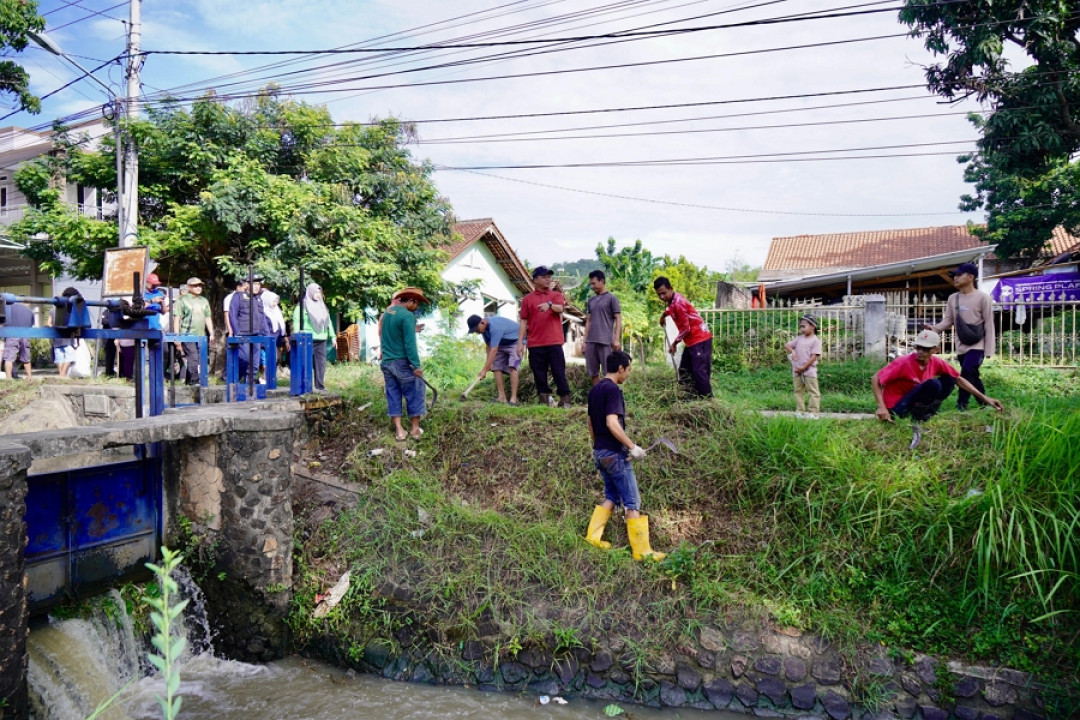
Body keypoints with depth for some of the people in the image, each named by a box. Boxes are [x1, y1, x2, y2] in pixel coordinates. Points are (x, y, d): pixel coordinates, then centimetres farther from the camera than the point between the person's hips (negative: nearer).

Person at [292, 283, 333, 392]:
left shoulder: (322, 305, 19)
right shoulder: (303, 305, -1)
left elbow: (328, 321, 22)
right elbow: (296, 321, -7)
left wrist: (332, 336, 16)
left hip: (321, 340, 6)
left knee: (321, 363, 5)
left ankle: (320, 386, 11)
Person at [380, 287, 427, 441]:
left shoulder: (387, 312, 11)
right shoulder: (407, 316, -16)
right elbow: (410, 344, -21)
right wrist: (416, 365, -19)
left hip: (386, 362, 8)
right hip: (403, 362, -8)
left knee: (393, 396, 10)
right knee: (414, 395, 5)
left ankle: (399, 430, 10)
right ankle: (415, 429, 10)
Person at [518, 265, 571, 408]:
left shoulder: (556, 295, 8)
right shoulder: (527, 299, 9)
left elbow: (560, 308, -14)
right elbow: (523, 321, 7)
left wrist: (549, 305, -36)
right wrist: (520, 342, 0)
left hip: (554, 342, -1)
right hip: (535, 344, 1)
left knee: (559, 372, -1)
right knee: (539, 374, 3)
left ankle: (565, 400, 2)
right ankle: (544, 400, 10)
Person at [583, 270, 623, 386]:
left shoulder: (612, 298, 1)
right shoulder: (590, 300, 17)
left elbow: (618, 319, -2)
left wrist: (617, 339, -11)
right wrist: (585, 340, 12)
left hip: (606, 341, -6)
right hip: (591, 341, 6)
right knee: (593, 372, 8)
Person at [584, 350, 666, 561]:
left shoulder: (594, 390, 10)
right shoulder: (613, 389, -16)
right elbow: (612, 423, -25)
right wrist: (632, 447, -21)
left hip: (599, 451, 9)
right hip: (615, 453, -9)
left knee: (612, 496, 19)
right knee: (632, 502, 0)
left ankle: (593, 536, 17)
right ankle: (642, 551, 5)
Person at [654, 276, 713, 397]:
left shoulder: (678, 303, -21)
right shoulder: (673, 300, 8)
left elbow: (685, 328, -18)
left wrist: (674, 343, -9)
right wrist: (664, 314, 23)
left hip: (700, 339, -10)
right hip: (692, 340, 10)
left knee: (699, 371, -14)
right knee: (684, 371, 12)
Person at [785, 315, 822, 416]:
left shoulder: (815, 340, -8)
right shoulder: (799, 338, 10)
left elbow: (814, 356, -13)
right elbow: (787, 345, 13)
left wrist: (803, 367, -16)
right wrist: (792, 351, -9)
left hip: (809, 370, -6)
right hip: (797, 370, 6)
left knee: (813, 391, -2)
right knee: (798, 391, 10)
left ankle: (814, 412, 0)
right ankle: (799, 411, 17)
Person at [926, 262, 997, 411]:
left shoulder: (982, 297, -8)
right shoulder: (953, 298, 8)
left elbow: (989, 325, -8)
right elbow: (948, 320, 8)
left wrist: (988, 350, -11)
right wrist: (934, 328, -13)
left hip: (977, 346, -6)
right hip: (961, 347, 6)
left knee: (967, 373, -22)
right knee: (972, 377, 13)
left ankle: (961, 406, -18)